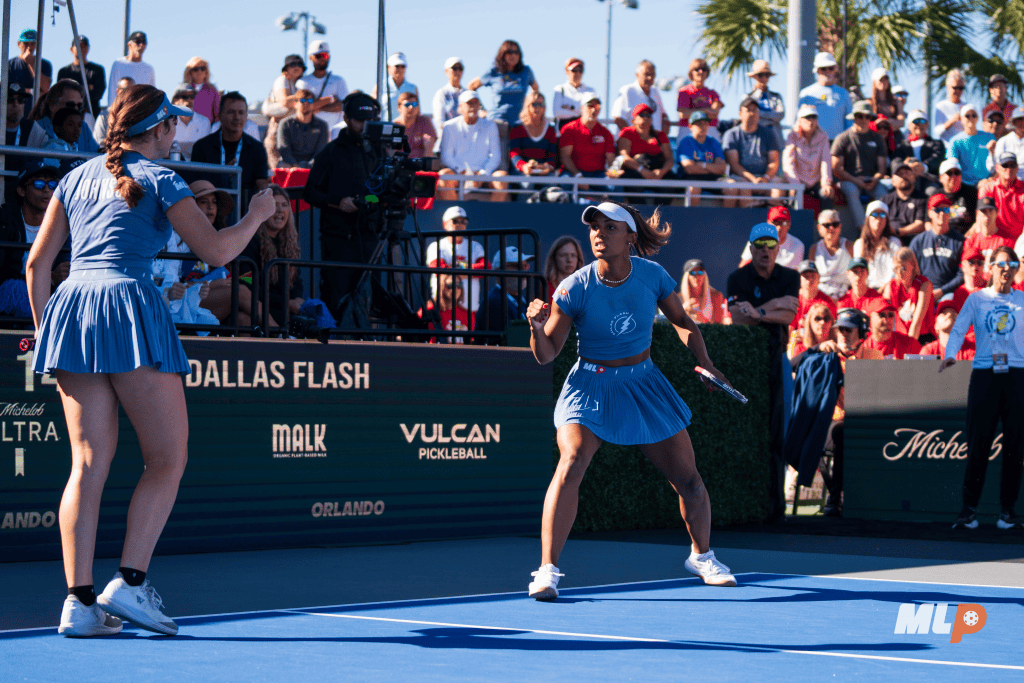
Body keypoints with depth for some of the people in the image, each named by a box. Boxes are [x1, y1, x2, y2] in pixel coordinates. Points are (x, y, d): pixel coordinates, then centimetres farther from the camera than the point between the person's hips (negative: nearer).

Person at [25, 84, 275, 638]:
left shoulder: (76, 178, 20)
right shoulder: (158, 181, 3)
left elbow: (37, 265, 18)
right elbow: (216, 251, -3)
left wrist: (45, 330, 25)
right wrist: (256, 216, 15)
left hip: (69, 307, 6)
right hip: (130, 307, -6)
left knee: (88, 463, 5)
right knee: (168, 458, 1)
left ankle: (79, 600, -2)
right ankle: (130, 582, -9)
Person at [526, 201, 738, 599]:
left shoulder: (652, 275, -9)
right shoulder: (575, 289, -15)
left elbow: (683, 323, 8)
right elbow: (547, 355, -12)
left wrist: (704, 362, -6)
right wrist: (538, 326, -31)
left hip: (643, 383, 3)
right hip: (591, 385, -3)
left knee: (688, 478, 5)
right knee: (571, 464, -26)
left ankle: (701, 556, 33)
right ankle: (547, 572, -23)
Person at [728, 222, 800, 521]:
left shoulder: (789, 277, 8)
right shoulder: (737, 278, 2)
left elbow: (789, 315, -6)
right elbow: (737, 317, -11)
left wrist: (758, 312, -17)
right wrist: (776, 305, -10)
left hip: (775, 356, 1)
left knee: (775, 432, -4)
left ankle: (775, 500, -3)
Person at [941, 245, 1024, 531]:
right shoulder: (976, 299, 9)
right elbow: (958, 328, -1)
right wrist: (950, 355, -18)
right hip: (984, 375, -1)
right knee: (978, 444, -4)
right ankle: (968, 509, 0)